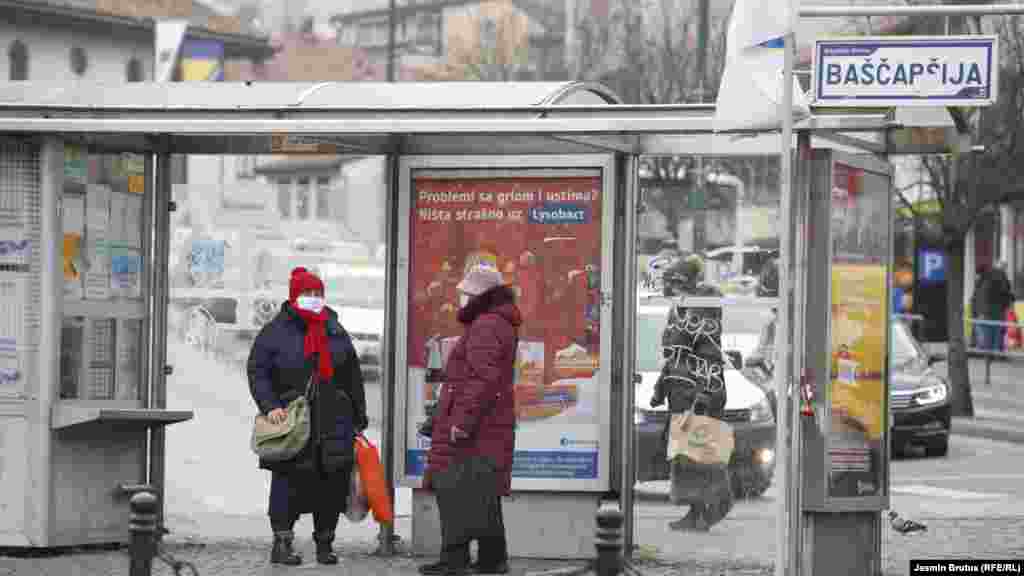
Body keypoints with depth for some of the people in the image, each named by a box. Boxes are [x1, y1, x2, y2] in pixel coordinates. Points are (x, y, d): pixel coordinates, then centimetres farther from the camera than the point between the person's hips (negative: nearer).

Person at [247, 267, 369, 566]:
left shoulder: (336, 332, 15)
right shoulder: (275, 332, 3)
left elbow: (353, 378, 18)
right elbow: (257, 371, -1)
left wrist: (359, 418, 15)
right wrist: (270, 406, -14)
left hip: (333, 423, 4)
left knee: (332, 484, 3)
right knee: (289, 482, -6)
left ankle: (325, 543, 14)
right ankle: (282, 542, 1)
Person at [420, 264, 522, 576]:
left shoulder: (485, 327, -15)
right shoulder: (501, 325, 20)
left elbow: (484, 379, -25)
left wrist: (463, 421, -25)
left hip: (472, 430, -11)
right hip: (489, 430, 11)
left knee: (456, 489, -12)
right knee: (483, 494, 13)